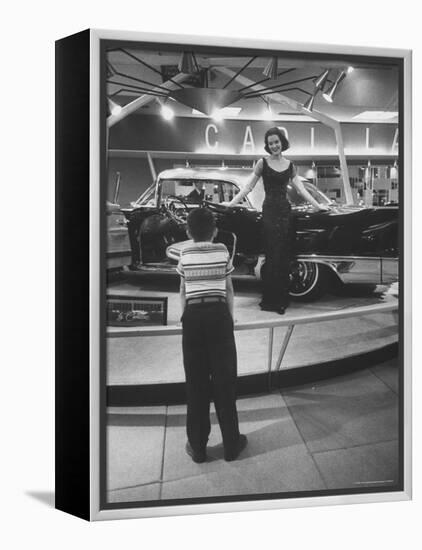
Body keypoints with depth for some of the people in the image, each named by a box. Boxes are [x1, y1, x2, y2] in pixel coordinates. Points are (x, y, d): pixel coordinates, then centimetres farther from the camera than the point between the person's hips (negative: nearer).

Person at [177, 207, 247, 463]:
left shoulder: (185, 255, 3)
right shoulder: (223, 252, 1)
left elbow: (183, 291, 7)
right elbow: (229, 290, 4)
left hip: (193, 316, 1)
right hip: (218, 314, -1)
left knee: (196, 382, 8)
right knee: (225, 380, 7)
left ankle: (198, 447, 18)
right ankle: (231, 444, 18)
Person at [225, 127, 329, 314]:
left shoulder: (290, 165, 13)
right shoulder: (263, 163, 4)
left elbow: (301, 189, 13)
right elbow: (248, 187, 2)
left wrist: (317, 206, 10)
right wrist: (232, 203, -6)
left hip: (285, 211, 3)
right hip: (270, 210, -3)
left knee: (284, 257, 4)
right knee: (273, 256, -6)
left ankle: (281, 299, 13)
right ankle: (269, 300, 2)